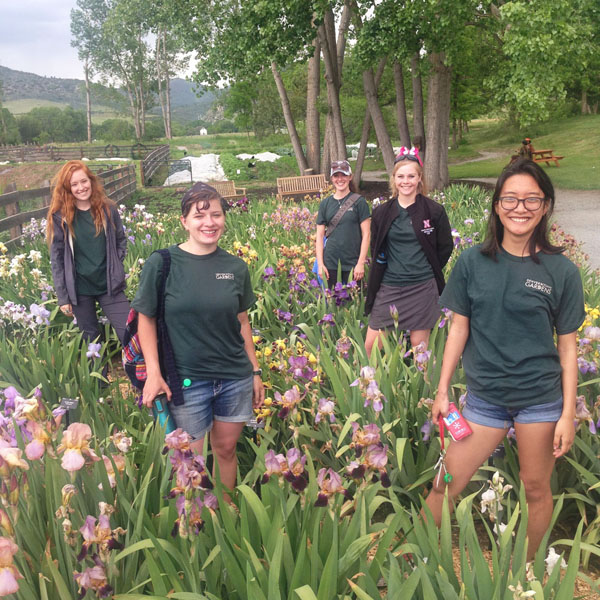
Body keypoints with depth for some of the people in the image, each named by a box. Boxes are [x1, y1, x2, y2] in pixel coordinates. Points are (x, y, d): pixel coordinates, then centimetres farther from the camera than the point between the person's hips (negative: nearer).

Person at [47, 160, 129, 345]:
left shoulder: (108, 209, -1)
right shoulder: (59, 216, -5)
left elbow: (121, 241, 11)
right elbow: (57, 258, -4)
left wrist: (115, 268, -2)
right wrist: (62, 296, -6)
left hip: (109, 286, 1)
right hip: (79, 289, -1)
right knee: (91, 339, 13)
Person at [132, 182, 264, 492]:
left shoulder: (235, 267, 1)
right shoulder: (162, 263, -10)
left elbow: (242, 321, 8)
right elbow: (146, 319, -4)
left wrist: (256, 371, 10)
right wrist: (153, 374, -11)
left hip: (235, 378, 3)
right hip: (186, 381, -3)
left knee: (226, 448, 16)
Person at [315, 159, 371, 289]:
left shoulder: (359, 201, -1)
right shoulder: (325, 204, 7)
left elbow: (366, 234, -3)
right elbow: (319, 236, 8)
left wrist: (361, 263, -8)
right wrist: (320, 264, 0)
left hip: (353, 264, -2)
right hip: (330, 265, 2)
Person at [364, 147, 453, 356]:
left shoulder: (434, 211, -3)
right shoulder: (381, 213, 4)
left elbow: (445, 247, 7)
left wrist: (427, 270, 5)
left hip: (422, 287, -2)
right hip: (389, 287, 2)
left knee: (419, 345, 6)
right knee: (370, 345, 0)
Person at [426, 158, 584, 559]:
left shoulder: (561, 271, -5)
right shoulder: (473, 262, -2)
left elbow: (568, 346, -1)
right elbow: (459, 330, 4)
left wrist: (569, 414, -3)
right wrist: (443, 391, 5)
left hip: (541, 399, -1)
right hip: (485, 397, 1)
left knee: (536, 489, 12)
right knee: (444, 485, 5)